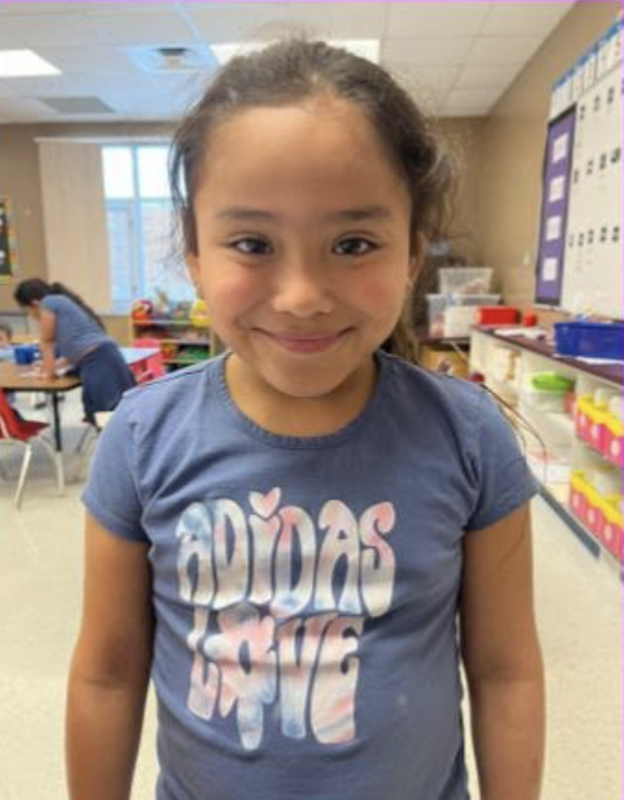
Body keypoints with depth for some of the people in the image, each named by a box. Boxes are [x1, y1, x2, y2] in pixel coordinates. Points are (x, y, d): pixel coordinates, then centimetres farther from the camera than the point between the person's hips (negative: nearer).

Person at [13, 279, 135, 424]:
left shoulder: (49, 302, 6)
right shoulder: (65, 301, 31)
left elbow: (46, 342, 16)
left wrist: (49, 371, 28)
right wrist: (56, 363, 48)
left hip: (97, 363, -9)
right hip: (107, 357, 9)